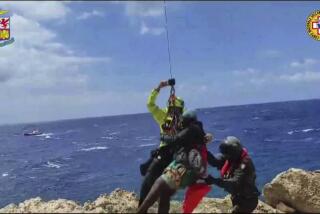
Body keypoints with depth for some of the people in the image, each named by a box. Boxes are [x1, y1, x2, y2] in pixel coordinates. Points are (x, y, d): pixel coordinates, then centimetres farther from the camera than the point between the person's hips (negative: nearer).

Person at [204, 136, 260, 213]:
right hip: (237, 197, 9)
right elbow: (215, 162, -14)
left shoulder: (245, 164, -29)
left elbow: (235, 183, -39)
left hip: (248, 200, -9)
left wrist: (214, 181, -47)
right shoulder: (232, 158, -4)